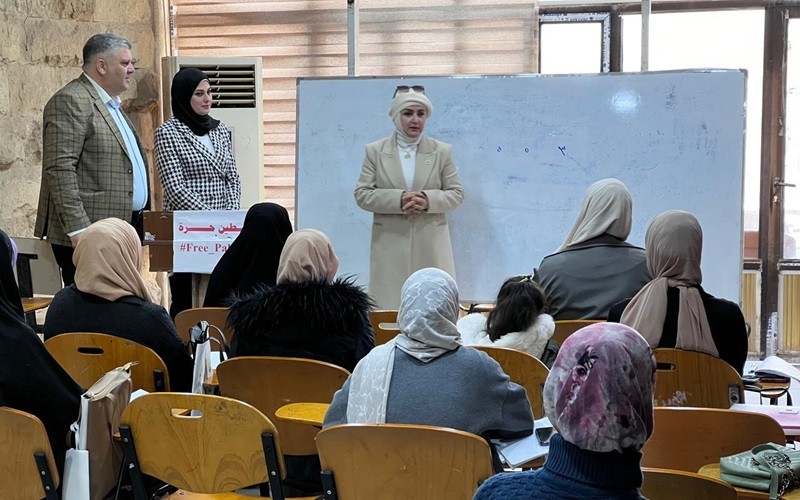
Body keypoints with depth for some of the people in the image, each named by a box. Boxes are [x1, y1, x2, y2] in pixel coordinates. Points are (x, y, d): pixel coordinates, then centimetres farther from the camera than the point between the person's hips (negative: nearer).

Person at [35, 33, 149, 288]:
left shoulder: (112, 105, 21)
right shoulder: (71, 101, -9)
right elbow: (60, 169, -18)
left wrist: (140, 223, 20)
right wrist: (77, 229, -23)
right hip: (88, 236, -9)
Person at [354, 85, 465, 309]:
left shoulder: (442, 152, 8)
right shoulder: (375, 151, 7)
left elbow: (456, 194, 7)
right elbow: (362, 194, 1)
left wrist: (428, 200, -14)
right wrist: (398, 199, -14)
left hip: (431, 244, 1)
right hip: (390, 245, 0)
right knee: (389, 305, -3)